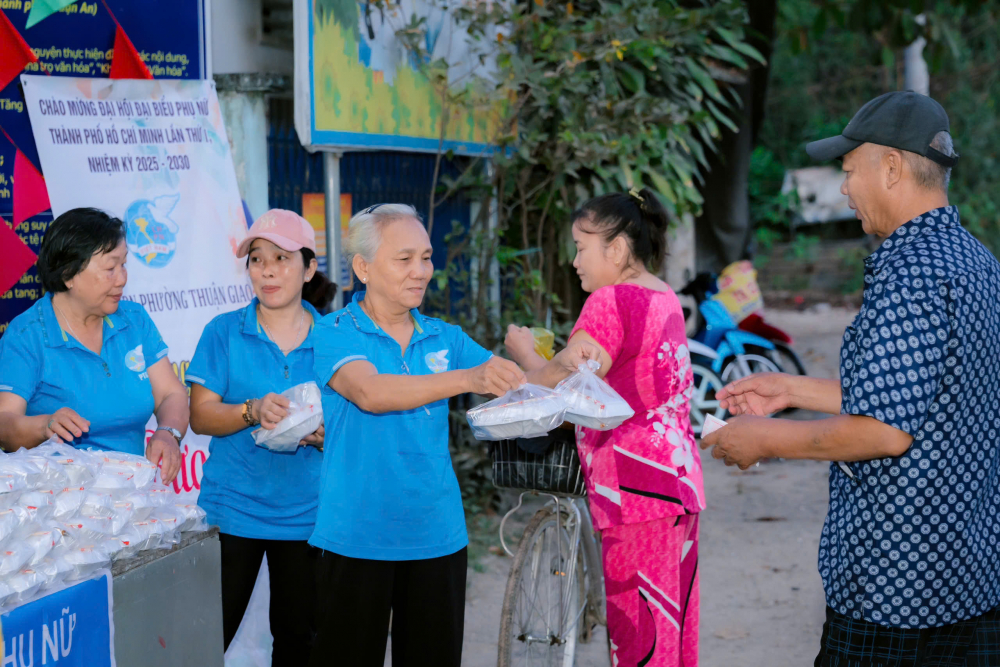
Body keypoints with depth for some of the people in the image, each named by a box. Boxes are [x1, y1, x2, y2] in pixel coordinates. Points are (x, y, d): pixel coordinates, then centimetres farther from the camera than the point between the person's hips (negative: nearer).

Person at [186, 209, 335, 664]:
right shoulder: (225, 332, 2)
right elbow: (200, 416, -3)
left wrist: (322, 433, -16)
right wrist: (252, 412, -21)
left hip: (306, 512, 1)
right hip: (232, 507, -1)